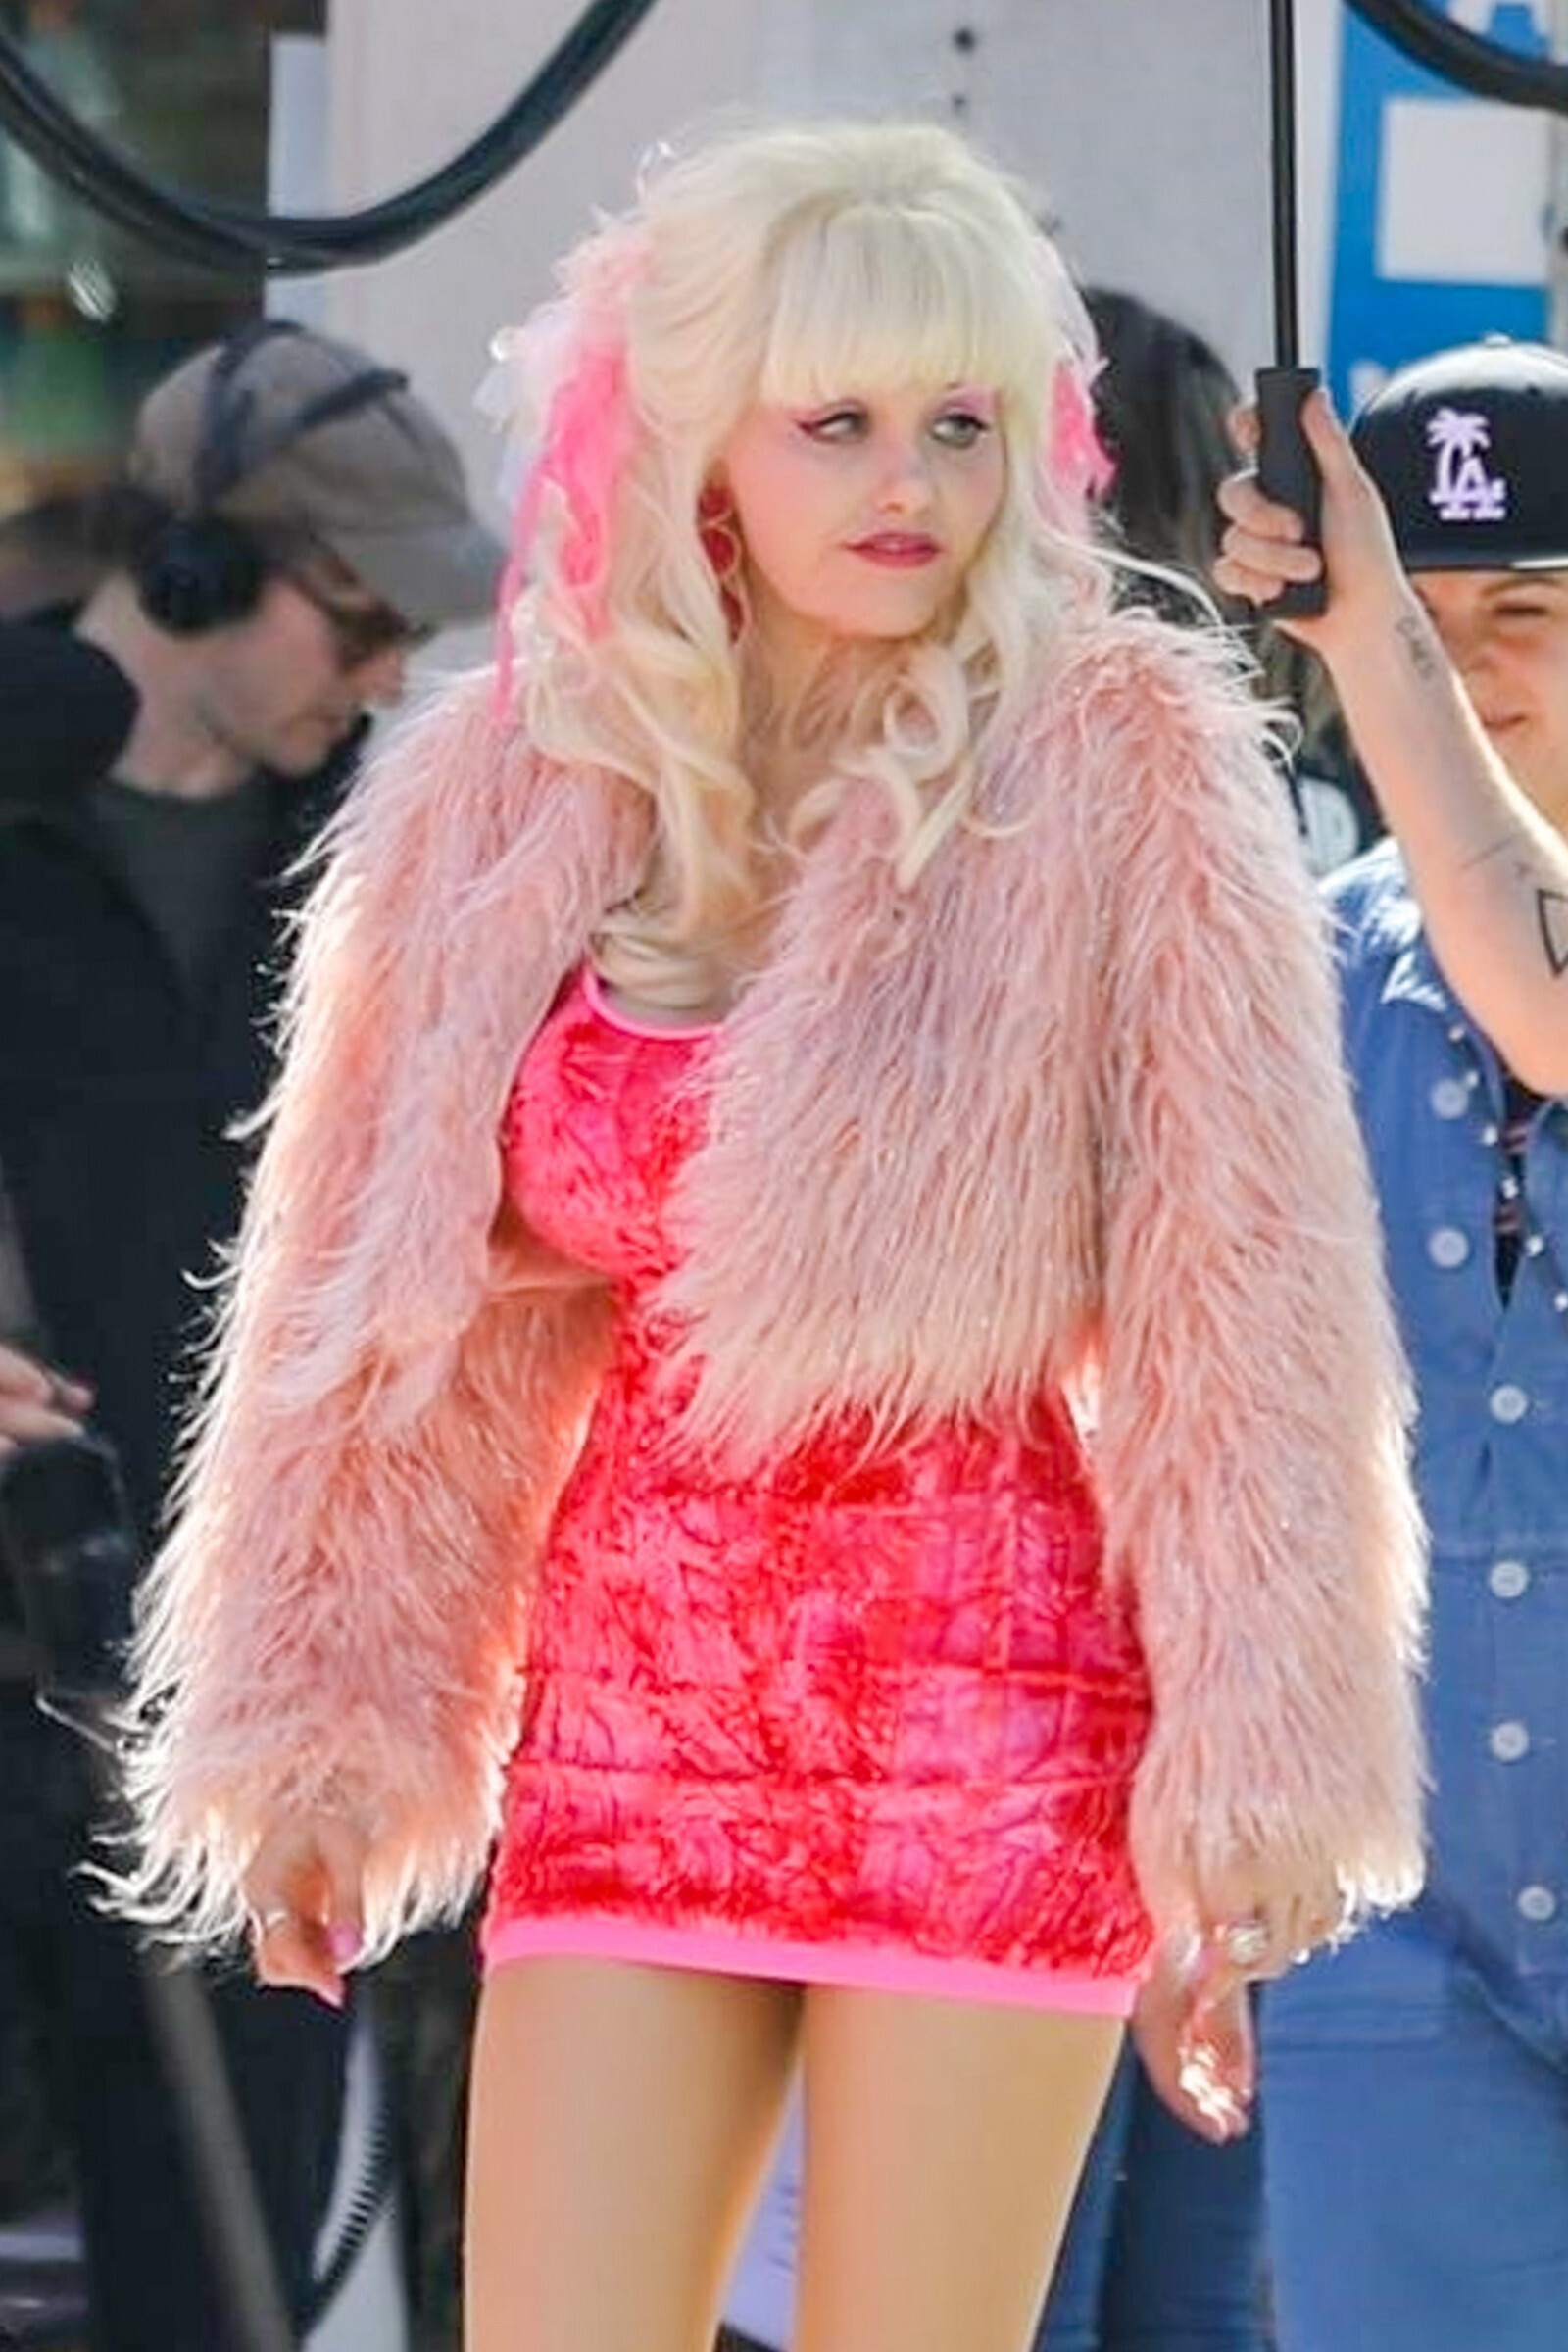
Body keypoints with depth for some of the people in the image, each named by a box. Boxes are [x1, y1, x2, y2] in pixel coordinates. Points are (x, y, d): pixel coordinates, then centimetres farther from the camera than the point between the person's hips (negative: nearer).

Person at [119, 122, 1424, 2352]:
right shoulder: (512, 790, 6)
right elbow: (396, 1293, 12)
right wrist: (316, 1724, 10)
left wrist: (1252, 1752, -12)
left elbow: (1238, 1299, -8)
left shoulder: (1121, 771, -5)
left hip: (989, 1703, -4)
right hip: (627, 1702, 4)